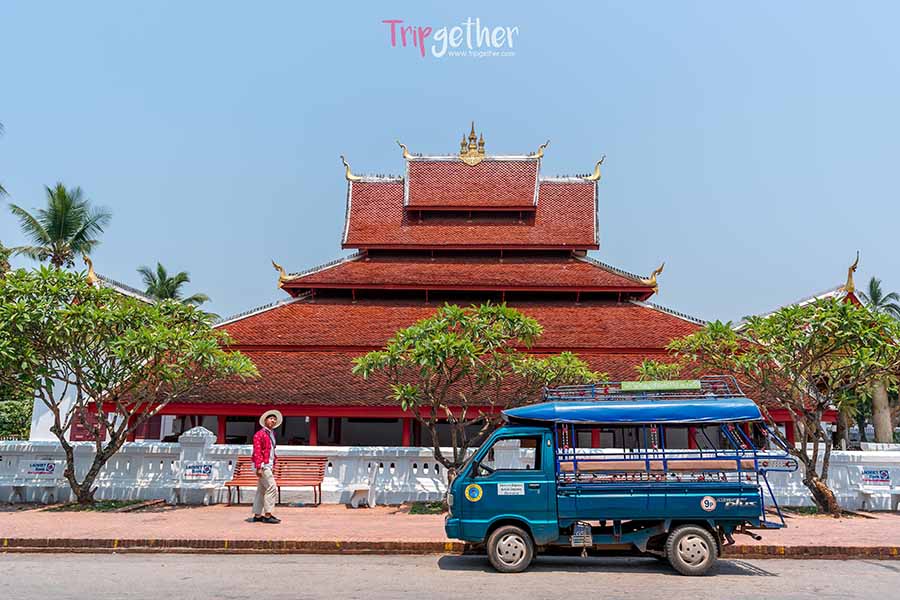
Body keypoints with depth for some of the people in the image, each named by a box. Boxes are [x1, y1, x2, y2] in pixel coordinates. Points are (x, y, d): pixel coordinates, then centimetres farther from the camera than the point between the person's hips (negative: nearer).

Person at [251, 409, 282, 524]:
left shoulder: (272, 434, 18)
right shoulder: (260, 434, -9)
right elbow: (257, 452, -16)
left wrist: (273, 466, 17)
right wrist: (259, 467, -22)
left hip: (269, 466, 9)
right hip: (263, 465, -9)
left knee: (262, 490, 10)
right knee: (272, 488, -12)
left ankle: (257, 515, 15)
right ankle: (267, 515, -8)